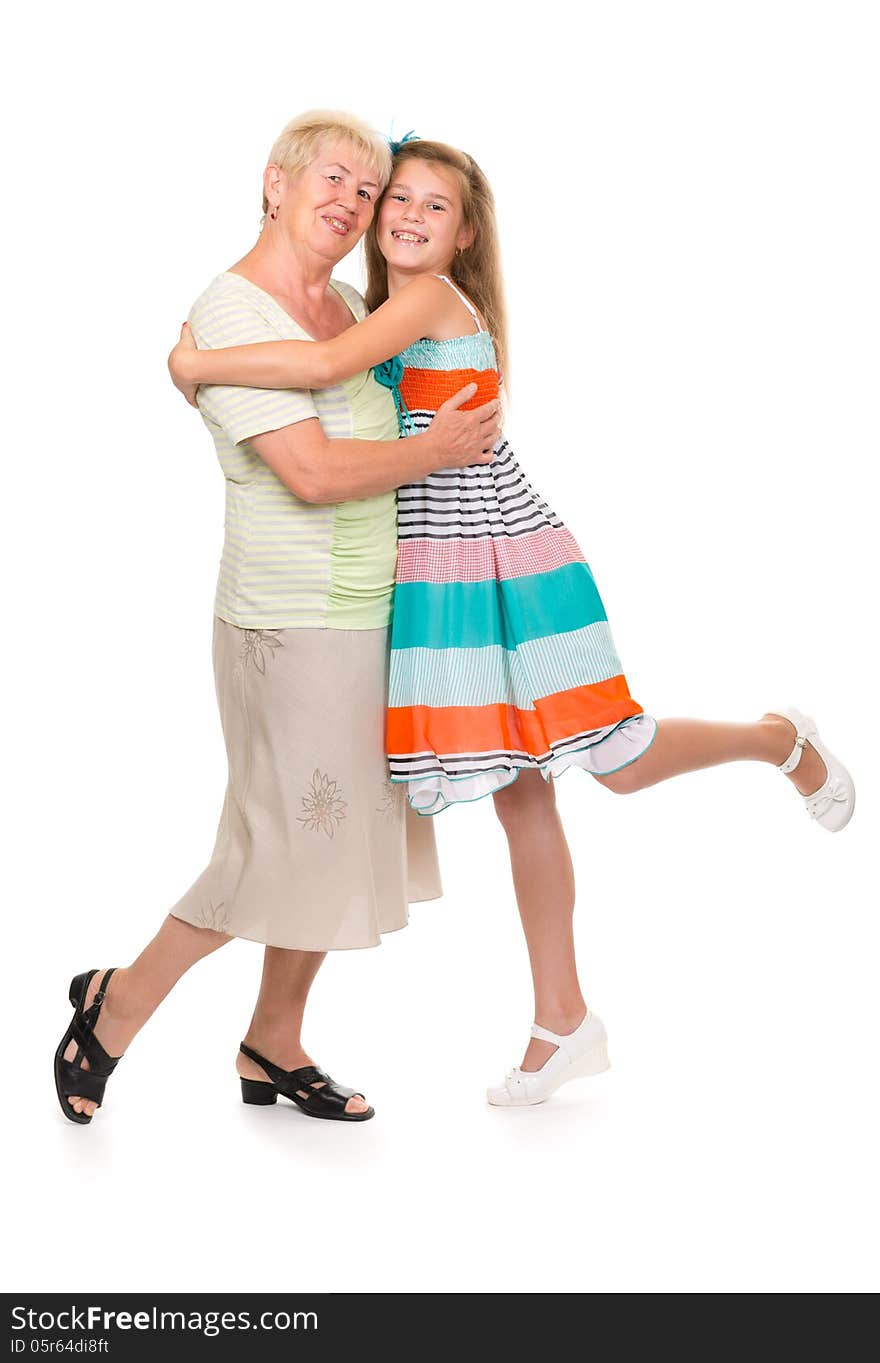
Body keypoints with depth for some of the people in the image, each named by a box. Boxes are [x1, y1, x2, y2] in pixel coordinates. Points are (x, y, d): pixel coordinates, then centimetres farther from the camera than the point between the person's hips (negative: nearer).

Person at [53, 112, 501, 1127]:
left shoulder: (351, 308, 10)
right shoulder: (227, 314, -15)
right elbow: (312, 473, -23)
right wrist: (435, 451, -12)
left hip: (368, 619, 9)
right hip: (292, 626, -8)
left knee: (341, 836, 13)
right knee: (287, 847, -3)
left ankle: (273, 1050, 28)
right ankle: (119, 1004, 17)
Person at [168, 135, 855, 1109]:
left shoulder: (433, 297, -15)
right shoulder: (386, 314, 13)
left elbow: (323, 366, -29)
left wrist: (197, 364, -18)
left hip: (506, 564, -8)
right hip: (440, 579, 8)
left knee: (620, 765, -1)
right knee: (519, 795, 10)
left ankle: (782, 740, 27)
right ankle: (562, 1021, 18)